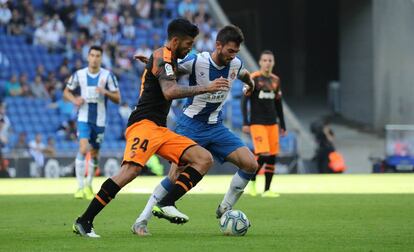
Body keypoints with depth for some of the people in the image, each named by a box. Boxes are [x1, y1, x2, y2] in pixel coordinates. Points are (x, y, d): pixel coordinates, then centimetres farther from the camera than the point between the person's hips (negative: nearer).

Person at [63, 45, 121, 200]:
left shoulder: (108, 76, -4)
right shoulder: (79, 74, -1)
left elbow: (117, 99, -2)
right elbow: (66, 92, 11)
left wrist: (106, 92, -21)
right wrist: (74, 100, -10)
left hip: (100, 120, 1)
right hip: (84, 118, -1)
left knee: (94, 153, 9)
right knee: (83, 149, -19)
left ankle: (89, 185, 29)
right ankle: (80, 187, -17)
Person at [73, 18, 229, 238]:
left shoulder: (170, 61, 23)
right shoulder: (161, 56, -7)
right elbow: (169, 92, -23)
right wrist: (206, 88, -21)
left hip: (160, 129, 10)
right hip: (144, 124, -10)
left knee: (204, 159, -2)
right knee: (130, 170, -29)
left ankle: (167, 204, -16)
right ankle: (84, 222, -24)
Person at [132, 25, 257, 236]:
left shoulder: (235, 64, -2)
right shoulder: (197, 61, -18)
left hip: (215, 127, 5)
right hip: (191, 125, -5)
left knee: (250, 164, -10)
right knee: (176, 176, -16)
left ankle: (225, 209, 7)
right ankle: (141, 221, -5)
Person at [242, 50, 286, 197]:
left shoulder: (275, 80, 11)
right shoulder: (253, 79, -5)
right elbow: (244, 101, -5)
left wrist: (282, 125, 15)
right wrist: (245, 123, -12)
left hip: (272, 123, 5)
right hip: (257, 123, -5)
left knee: (272, 157, 0)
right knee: (263, 154, -16)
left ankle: (267, 190, 7)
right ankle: (252, 180, 9)